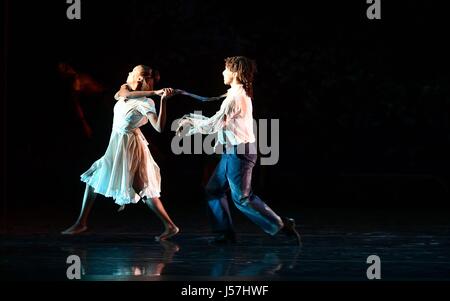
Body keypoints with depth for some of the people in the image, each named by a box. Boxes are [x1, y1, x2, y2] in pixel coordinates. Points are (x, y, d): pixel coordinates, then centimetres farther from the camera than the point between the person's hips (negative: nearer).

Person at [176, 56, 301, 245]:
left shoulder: (235, 97, -17)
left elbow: (214, 125, -16)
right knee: (213, 190, 11)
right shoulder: (240, 95, 15)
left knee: (242, 197, -7)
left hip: (239, 152, -10)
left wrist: (190, 125, -3)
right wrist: (192, 120, 17)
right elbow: (218, 122, 19)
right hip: (232, 151, 10)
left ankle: (281, 226, -4)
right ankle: (225, 233, 13)